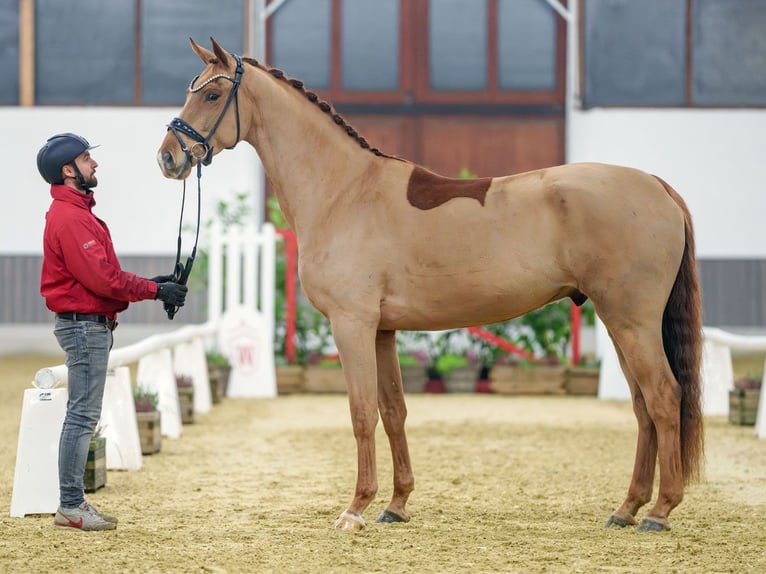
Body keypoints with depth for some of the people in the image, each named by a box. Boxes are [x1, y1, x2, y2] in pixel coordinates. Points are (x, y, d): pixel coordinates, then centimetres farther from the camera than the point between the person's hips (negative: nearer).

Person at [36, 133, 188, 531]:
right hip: (84, 323, -11)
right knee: (83, 416, -9)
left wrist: (151, 284, 10)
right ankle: (71, 506, -6)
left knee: (83, 416, 12)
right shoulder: (69, 218, -17)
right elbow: (102, 278, -22)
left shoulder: (76, 212, 18)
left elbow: (102, 273, 19)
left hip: (91, 325, 11)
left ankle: (72, 502, 16)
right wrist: (155, 290, -14)